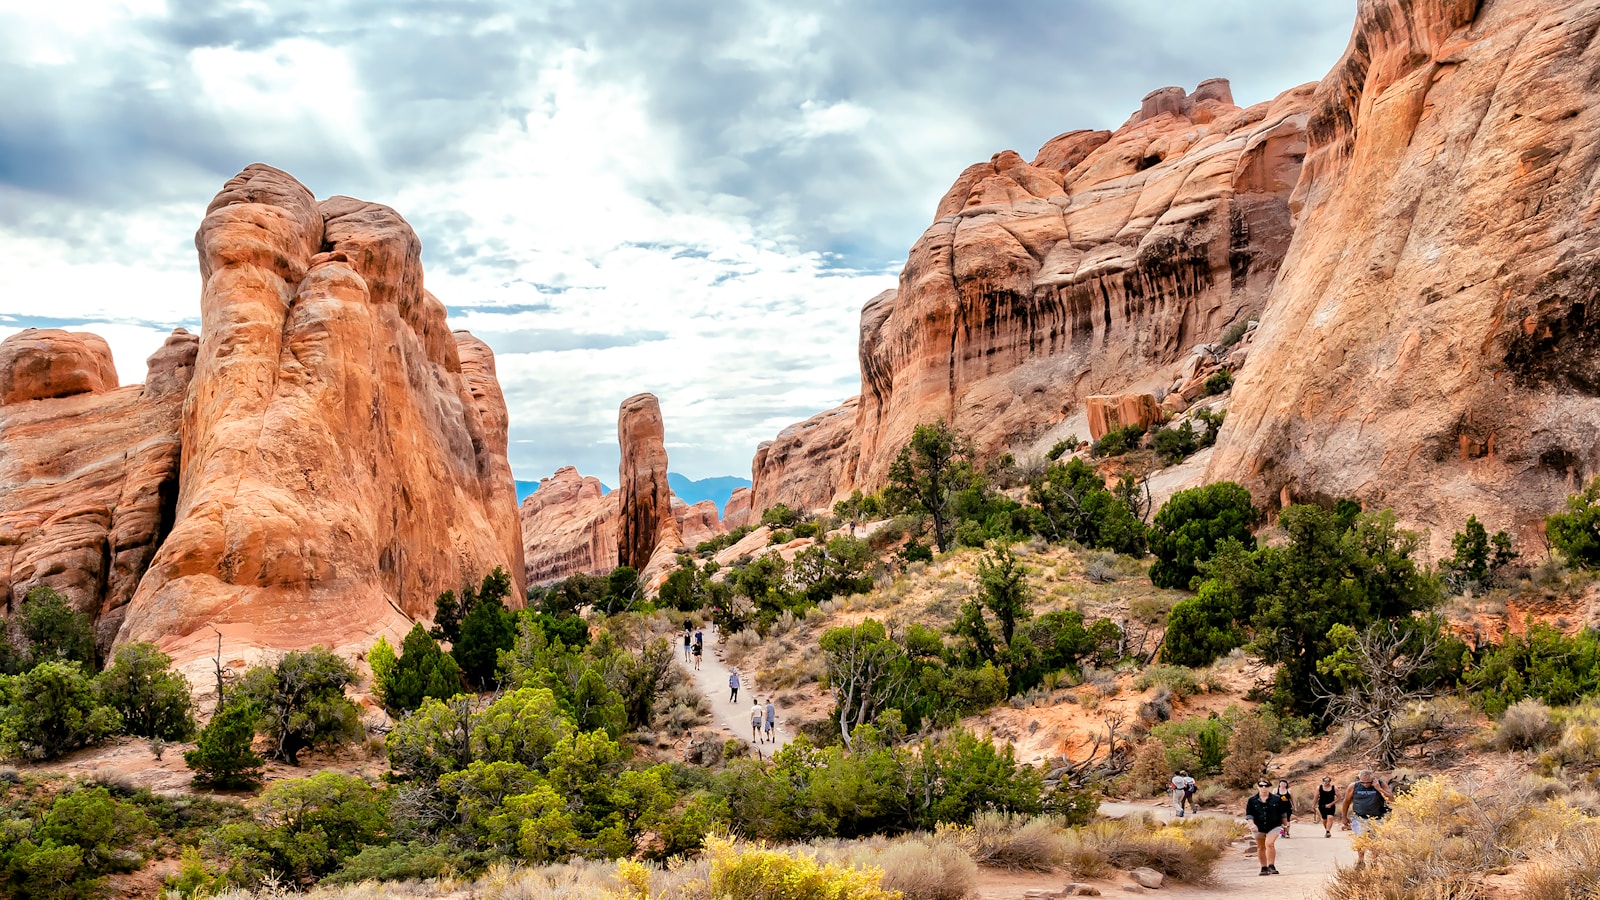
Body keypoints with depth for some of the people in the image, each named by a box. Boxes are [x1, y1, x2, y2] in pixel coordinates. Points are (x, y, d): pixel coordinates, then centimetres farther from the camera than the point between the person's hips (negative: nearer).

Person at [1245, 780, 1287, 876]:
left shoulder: (1276, 799, -2)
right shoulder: (1252, 800, -1)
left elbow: (1282, 813, 9)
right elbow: (1249, 814, -1)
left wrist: (1284, 824, 14)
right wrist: (1252, 824, -15)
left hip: (1274, 826, -2)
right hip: (1259, 828, 3)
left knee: (1269, 843, -22)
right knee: (1261, 847, 10)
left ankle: (1271, 866, -14)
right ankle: (1264, 868, 23)